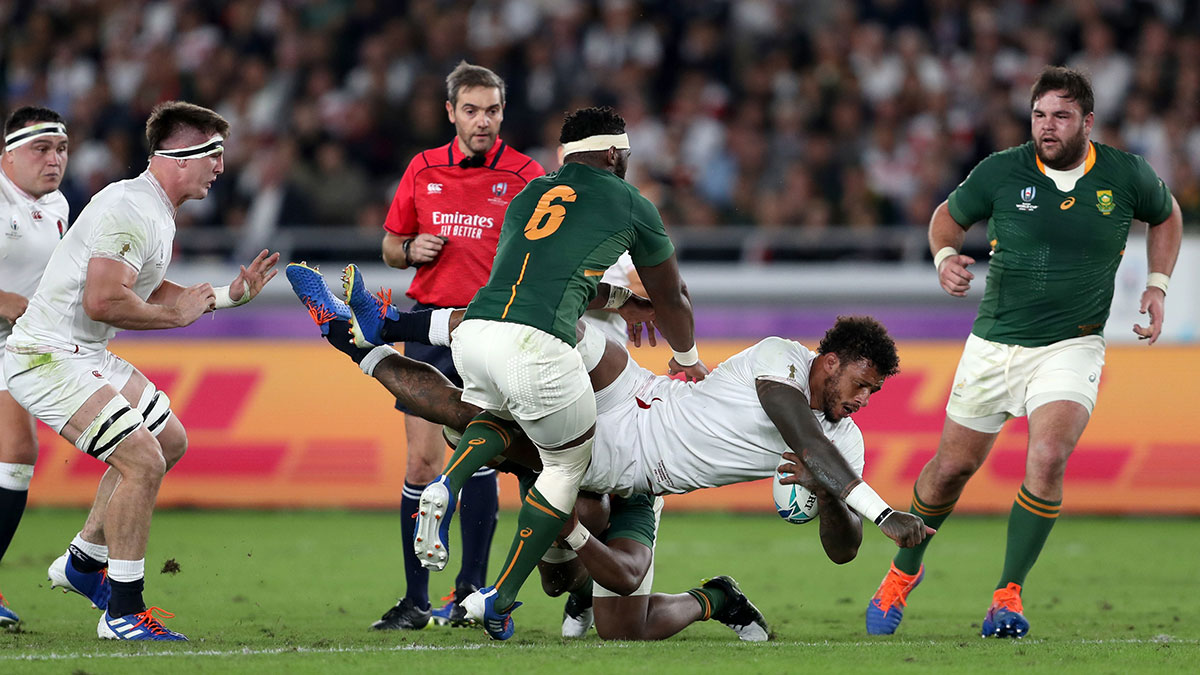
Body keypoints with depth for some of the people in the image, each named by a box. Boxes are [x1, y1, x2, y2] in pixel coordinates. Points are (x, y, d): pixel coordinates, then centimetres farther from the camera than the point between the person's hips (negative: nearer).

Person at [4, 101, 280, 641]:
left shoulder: (157, 212, 13)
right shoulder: (130, 208, -22)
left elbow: (147, 294, 21)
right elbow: (104, 301, -29)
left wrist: (230, 295, 14)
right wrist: (178, 313, -15)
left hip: (88, 355, 11)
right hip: (48, 358, -11)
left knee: (169, 440, 21)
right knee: (142, 460, -18)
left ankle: (83, 563, 30)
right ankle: (123, 611, -10)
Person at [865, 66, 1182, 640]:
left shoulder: (1126, 176, -6)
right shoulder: (1001, 172, -8)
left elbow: (1166, 215, 16)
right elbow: (948, 216, 8)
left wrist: (1157, 286, 4)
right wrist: (945, 256, -13)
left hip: (1071, 348, -1)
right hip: (994, 345, 1)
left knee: (1047, 460, -24)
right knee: (952, 466, 9)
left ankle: (1008, 596, -11)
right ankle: (904, 571, 35)